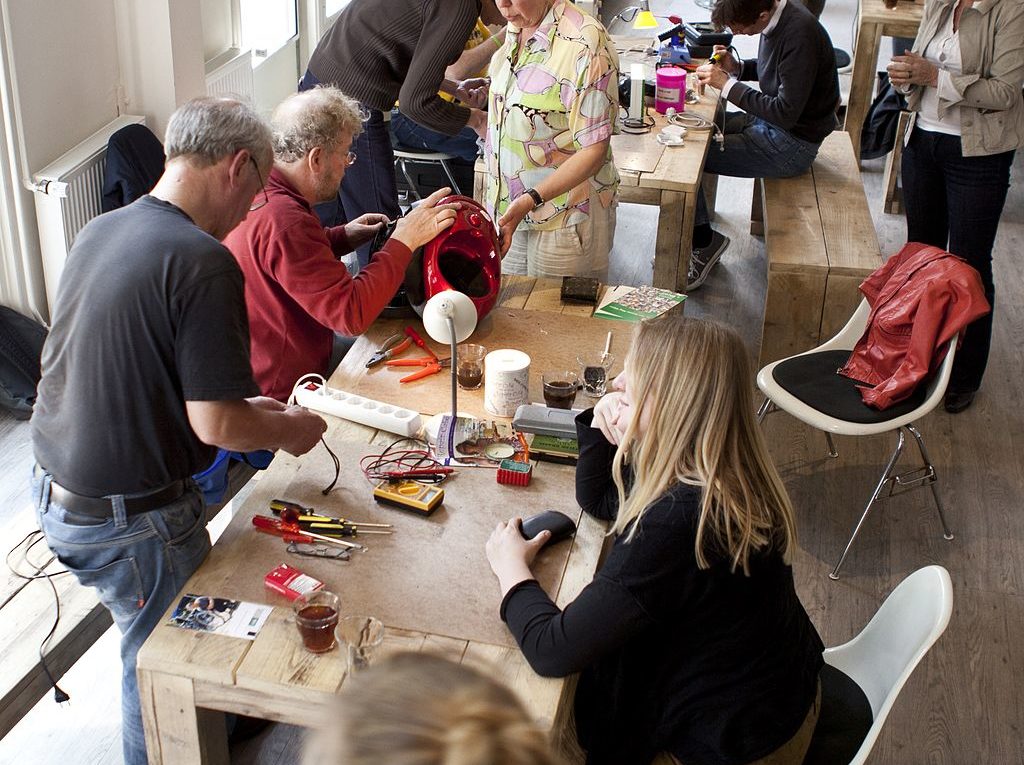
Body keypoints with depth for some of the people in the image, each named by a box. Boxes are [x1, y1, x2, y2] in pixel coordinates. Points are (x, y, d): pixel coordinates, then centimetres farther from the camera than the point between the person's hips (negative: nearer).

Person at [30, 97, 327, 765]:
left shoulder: (99, 231, 3)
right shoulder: (202, 262, -23)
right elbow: (215, 424, -23)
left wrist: (247, 408, 17)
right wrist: (288, 430, -2)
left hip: (56, 492, 9)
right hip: (128, 521, -8)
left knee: (154, 650, 27)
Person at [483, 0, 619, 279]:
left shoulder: (584, 44, -21)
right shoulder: (514, 32, 4)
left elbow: (594, 150, -22)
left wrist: (531, 199, -29)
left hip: (565, 215, -7)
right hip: (507, 210, 7)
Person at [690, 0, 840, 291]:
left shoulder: (799, 34, -27)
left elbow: (786, 113, -28)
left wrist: (727, 85, -24)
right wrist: (736, 68, -2)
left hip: (792, 143, -9)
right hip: (768, 119, 10)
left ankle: (703, 243, 4)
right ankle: (698, 238, 14)